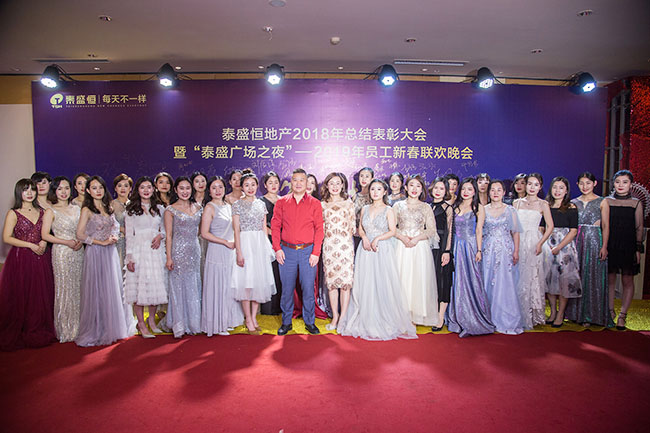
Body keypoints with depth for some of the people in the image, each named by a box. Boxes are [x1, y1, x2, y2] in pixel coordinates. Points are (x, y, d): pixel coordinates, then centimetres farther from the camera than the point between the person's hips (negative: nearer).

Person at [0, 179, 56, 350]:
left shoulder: (41, 212, 11)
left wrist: (43, 242, -4)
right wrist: (31, 245, -14)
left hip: (40, 259, 4)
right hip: (21, 259, -4)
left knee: (40, 296, 7)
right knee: (20, 296, 0)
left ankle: (39, 333, 18)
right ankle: (18, 336, 13)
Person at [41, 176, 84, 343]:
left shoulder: (76, 209, 11)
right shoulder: (51, 212, -2)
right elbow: (45, 235, -7)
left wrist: (81, 241, -3)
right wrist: (67, 242, -14)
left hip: (78, 252, 4)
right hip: (61, 254, -4)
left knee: (79, 289, 7)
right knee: (64, 290, 0)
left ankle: (78, 327, 18)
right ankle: (66, 329, 11)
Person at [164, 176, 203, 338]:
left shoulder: (198, 207, 10)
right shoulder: (170, 210, -3)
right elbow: (169, 235, -4)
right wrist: (169, 257, -9)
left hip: (195, 250, 4)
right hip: (179, 252, -4)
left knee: (194, 286, 9)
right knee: (179, 287, 2)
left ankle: (194, 322, 22)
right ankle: (180, 325, 13)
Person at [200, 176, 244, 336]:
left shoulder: (228, 206, 12)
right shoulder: (209, 207, -8)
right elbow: (204, 233, -15)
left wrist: (234, 243, 6)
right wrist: (226, 242, -14)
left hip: (230, 251, 7)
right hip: (217, 252, -7)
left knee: (229, 286, 12)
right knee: (217, 287, 0)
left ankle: (226, 321, 24)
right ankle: (216, 325, 11)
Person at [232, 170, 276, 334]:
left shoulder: (261, 204, 11)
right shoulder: (238, 204, -2)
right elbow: (236, 230, -6)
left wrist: (267, 247, 8)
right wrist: (239, 252, -13)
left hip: (260, 245, 4)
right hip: (245, 244, -4)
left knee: (259, 281, 6)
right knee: (246, 282, -2)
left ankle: (254, 317, 19)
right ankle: (248, 320, 8)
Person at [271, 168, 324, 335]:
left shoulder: (314, 203, 3)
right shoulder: (281, 202, 6)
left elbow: (319, 229, 1)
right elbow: (275, 226, 6)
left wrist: (316, 252, -6)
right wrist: (277, 248, -3)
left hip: (308, 251, -1)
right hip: (286, 251, 1)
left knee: (308, 288, 4)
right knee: (287, 288, 7)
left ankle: (309, 322, 19)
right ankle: (286, 322, 21)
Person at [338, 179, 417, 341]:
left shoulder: (388, 210, -1)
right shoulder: (365, 209, 10)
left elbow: (392, 231, -5)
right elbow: (360, 229, 13)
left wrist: (377, 238, -16)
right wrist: (364, 238, -6)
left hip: (383, 250, -3)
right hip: (366, 250, 3)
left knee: (382, 284, -2)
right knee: (365, 284, 4)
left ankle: (385, 320, 11)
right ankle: (366, 321, 15)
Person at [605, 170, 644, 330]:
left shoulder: (636, 203, 4)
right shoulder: (607, 201, 4)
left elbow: (639, 228, 5)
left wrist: (638, 249, -1)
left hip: (628, 247, 0)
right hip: (610, 246, 1)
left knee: (627, 281, 1)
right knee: (610, 279, 5)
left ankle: (622, 315, 9)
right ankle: (610, 311, 17)